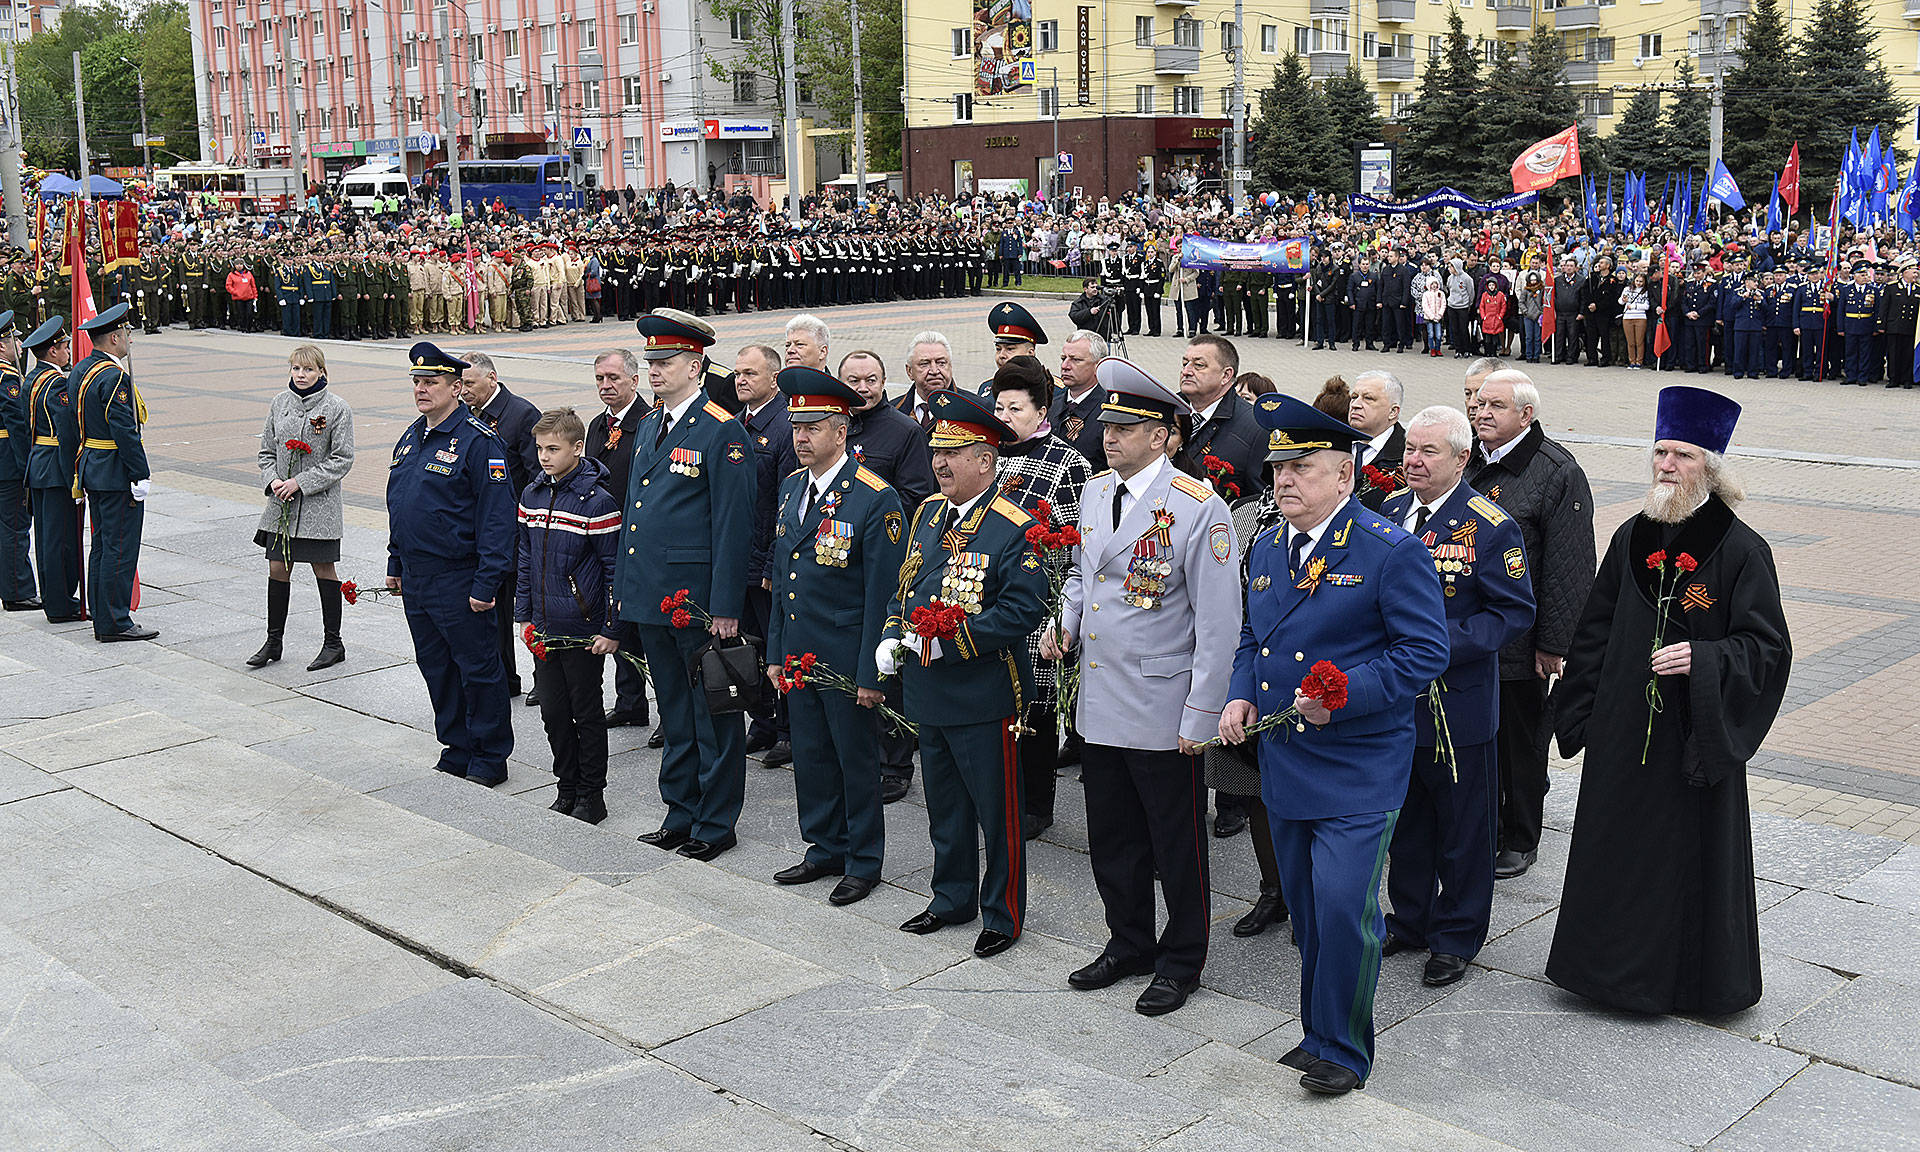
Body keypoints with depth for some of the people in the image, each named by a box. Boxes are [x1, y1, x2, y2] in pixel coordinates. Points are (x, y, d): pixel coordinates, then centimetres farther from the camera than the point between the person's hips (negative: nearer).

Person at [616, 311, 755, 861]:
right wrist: (624, 587, 15)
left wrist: (726, 607, -18)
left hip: (698, 600, -8)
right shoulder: (648, 428, 13)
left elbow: (734, 525, -15)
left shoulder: (722, 432, -12)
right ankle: (680, 814, 28)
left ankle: (716, 824, 14)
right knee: (674, 713, 17)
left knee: (713, 713, 4)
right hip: (652, 597, 8)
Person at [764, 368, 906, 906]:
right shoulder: (791, 488, 8)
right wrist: (776, 651, 13)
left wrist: (872, 672, -16)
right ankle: (825, 850, 31)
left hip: (847, 658, -7)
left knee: (856, 759, 6)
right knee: (810, 755, 16)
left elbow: (883, 595, -15)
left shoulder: (874, 499, -15)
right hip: (798, 654, 7)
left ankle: (863, 862, 20)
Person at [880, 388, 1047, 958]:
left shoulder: (1014, 527, -14)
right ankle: (953, 899, 34)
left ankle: (1004, 913, 19)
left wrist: (949, 641, -23)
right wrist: (892, 636, 1)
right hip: (927, 691, 7)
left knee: (996, 809, 5)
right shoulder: (928, 512, 9)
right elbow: (905, 586, 19)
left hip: (984, 695, -7)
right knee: (944, 804, 19)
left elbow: (1023, 610, -20)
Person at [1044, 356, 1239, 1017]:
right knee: (1111, 838, 18)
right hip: (1100, 705, 7)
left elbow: (1219, 623, -15)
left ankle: (1181, 961, 25)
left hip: (1163, 714, -7)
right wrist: (1064, 623, 3)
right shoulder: (1096, 493, 6)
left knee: (1176, 845, 8)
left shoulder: (1198, 508, -15)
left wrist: (1202, 715, -16)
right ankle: (1129, 944, 36)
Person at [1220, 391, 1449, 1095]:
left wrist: (1344, 694, -22)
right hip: (1284, 764, 7)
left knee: (1343, 906, -9)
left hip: (1358, 767, -7)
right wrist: (1240, 695, 3)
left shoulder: (1392, 553, -11)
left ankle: (1342, 1048, 8)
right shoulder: (1267, 550, 10)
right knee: (1307, 907, 16)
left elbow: (1425, 650, -13)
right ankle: (1320, 1031, 31)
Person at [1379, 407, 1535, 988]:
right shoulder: (1388, 512, 5)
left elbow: (1514, 610, -13)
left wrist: (1443, 642, -23)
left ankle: (1456, 936, 22)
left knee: (1461, 828, 7)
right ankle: (1409, 919, 34)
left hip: (1457, 704, -5)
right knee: (1406, 819, 18)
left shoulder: (1492, 527, -12)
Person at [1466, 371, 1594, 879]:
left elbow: (1567, 568, -14)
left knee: (1520, 742, 7)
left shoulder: (1559, 473, -10)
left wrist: (1552, 643, -17)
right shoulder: (1468, 462, 9)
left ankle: (1519, 841, 22)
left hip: (1519, 643, -6)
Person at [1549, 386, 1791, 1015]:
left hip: (1696, 737, -5)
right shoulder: (1631, 538, 5)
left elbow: (1768, 648, -10)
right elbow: (1594, 630, 11)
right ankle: (1618, 967, 29)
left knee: (1691, 851, 4)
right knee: (1616, 849, 12)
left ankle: (1692, 977, 22)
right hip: (1623, 730, 5)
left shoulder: (1742, 550, -10)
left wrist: (1704, 661, -27)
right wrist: (1580, 714, 8)